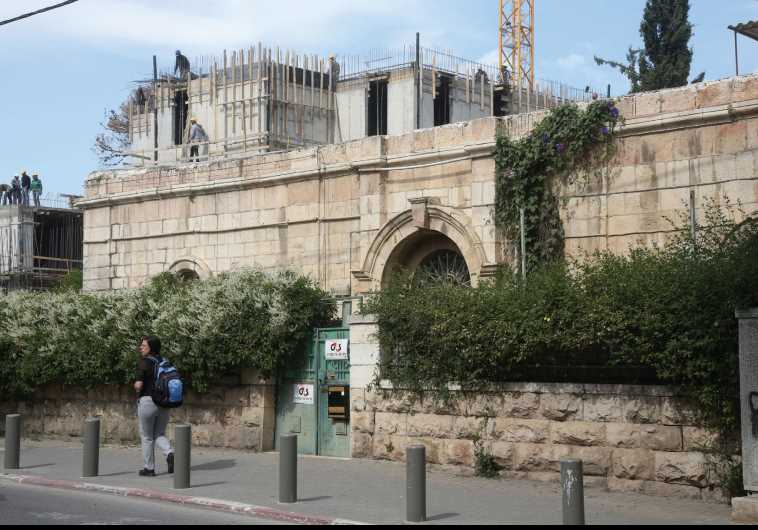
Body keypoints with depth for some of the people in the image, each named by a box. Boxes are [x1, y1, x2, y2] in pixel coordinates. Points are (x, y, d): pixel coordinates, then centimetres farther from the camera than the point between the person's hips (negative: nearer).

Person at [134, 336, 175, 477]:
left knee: (147, 437, 9)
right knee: (159, 435, 15)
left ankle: (149, 468, 15)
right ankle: (170, 453, -12)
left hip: (147, 401, -6)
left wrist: (136, 386, 5)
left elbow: (139, 385, -17)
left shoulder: (145, 362, -11)